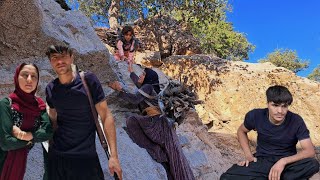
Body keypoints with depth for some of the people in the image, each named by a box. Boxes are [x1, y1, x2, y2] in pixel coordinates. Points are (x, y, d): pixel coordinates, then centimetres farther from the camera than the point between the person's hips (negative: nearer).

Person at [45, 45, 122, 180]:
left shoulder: (88, 80, -10)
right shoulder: (50, 89, 1)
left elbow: (105, 116, -10)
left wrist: (113, 155, -15)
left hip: (87, 157, -3)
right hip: (57, 155, 3)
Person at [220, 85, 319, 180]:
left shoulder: (296, 121, -14)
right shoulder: (256, 116, -11)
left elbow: (310, 151, -17)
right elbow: (241, 131, 9)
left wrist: (283, 161, -31)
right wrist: (248, 155, -4)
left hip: (288, 162, 0)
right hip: (262, 160, 0)